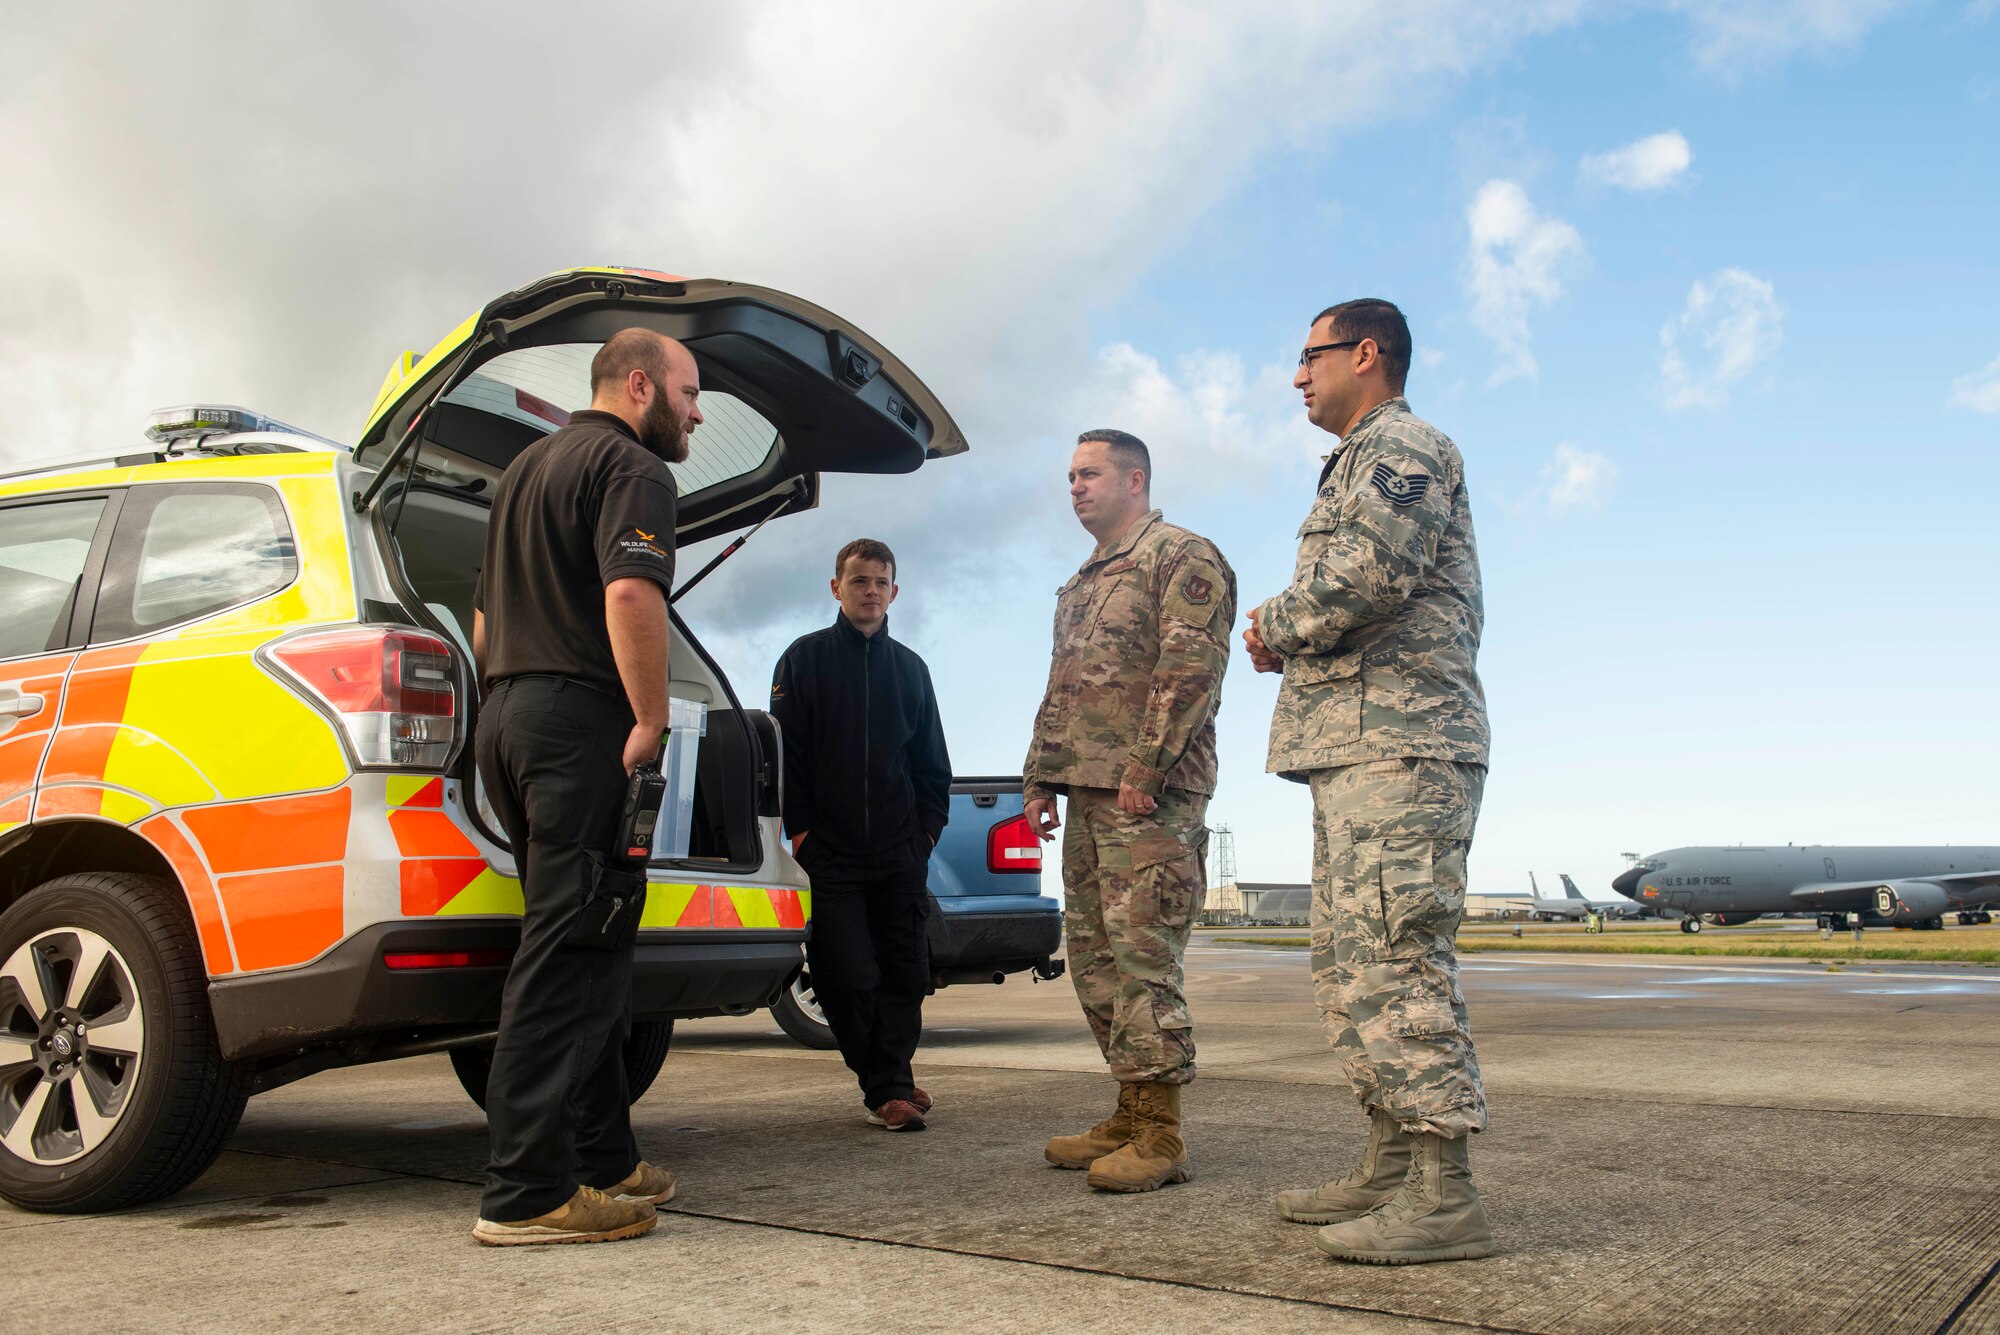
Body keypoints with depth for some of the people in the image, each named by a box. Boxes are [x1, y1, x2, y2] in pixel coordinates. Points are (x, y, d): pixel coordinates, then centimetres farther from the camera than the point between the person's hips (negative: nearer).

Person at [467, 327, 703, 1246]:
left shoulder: (528, 467, 25)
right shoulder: (630, 466, -5)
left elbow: (484, 620, 30)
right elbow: (630, 593, -23)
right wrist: (652, 720, -20)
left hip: (507, 713, 10)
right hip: (580, 720, -10)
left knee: (579, 943, 13)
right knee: (571, 947, -9)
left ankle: (604, 1161, 19)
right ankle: (529, 1193, -8)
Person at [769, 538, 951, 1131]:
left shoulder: (910, 667, 15)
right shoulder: (804, 658, 5)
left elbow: (933, 761, 19)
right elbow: (785, 751, 0)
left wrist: (929, 827, 8)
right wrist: (800, 829, -7)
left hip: (900, 854, 3)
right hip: (830, 853, -3)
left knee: (904, 973, 2)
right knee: (849, 977, -6)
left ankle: (889, 1088, 12)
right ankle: (889, 1086, 8)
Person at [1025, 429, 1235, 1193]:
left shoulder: (1182, 557, -3)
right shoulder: (1082, 584, 25)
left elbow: (1193, 666, -15)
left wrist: (1145, 766, -21)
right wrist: (1040, 780, 18)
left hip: (1151, 793, -9)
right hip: (1088, 795, 9)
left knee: (1142, 956, -11)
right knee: (1094, 956, 9)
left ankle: (1159, 1135, -6)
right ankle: (1131, 1113, 17)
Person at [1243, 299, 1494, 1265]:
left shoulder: (1400, 444, -3)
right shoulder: (1365, 462, 29)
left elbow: (1376, 568, -21)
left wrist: (1277, 624, -6)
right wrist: (1296, 641, 11)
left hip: (1399, 740, -11)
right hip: (1358, 745, 11)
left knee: (1395, 954, -14)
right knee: (1350, 961, 11)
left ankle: (1443, 1194, -11)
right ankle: (1391, 1164, 18)